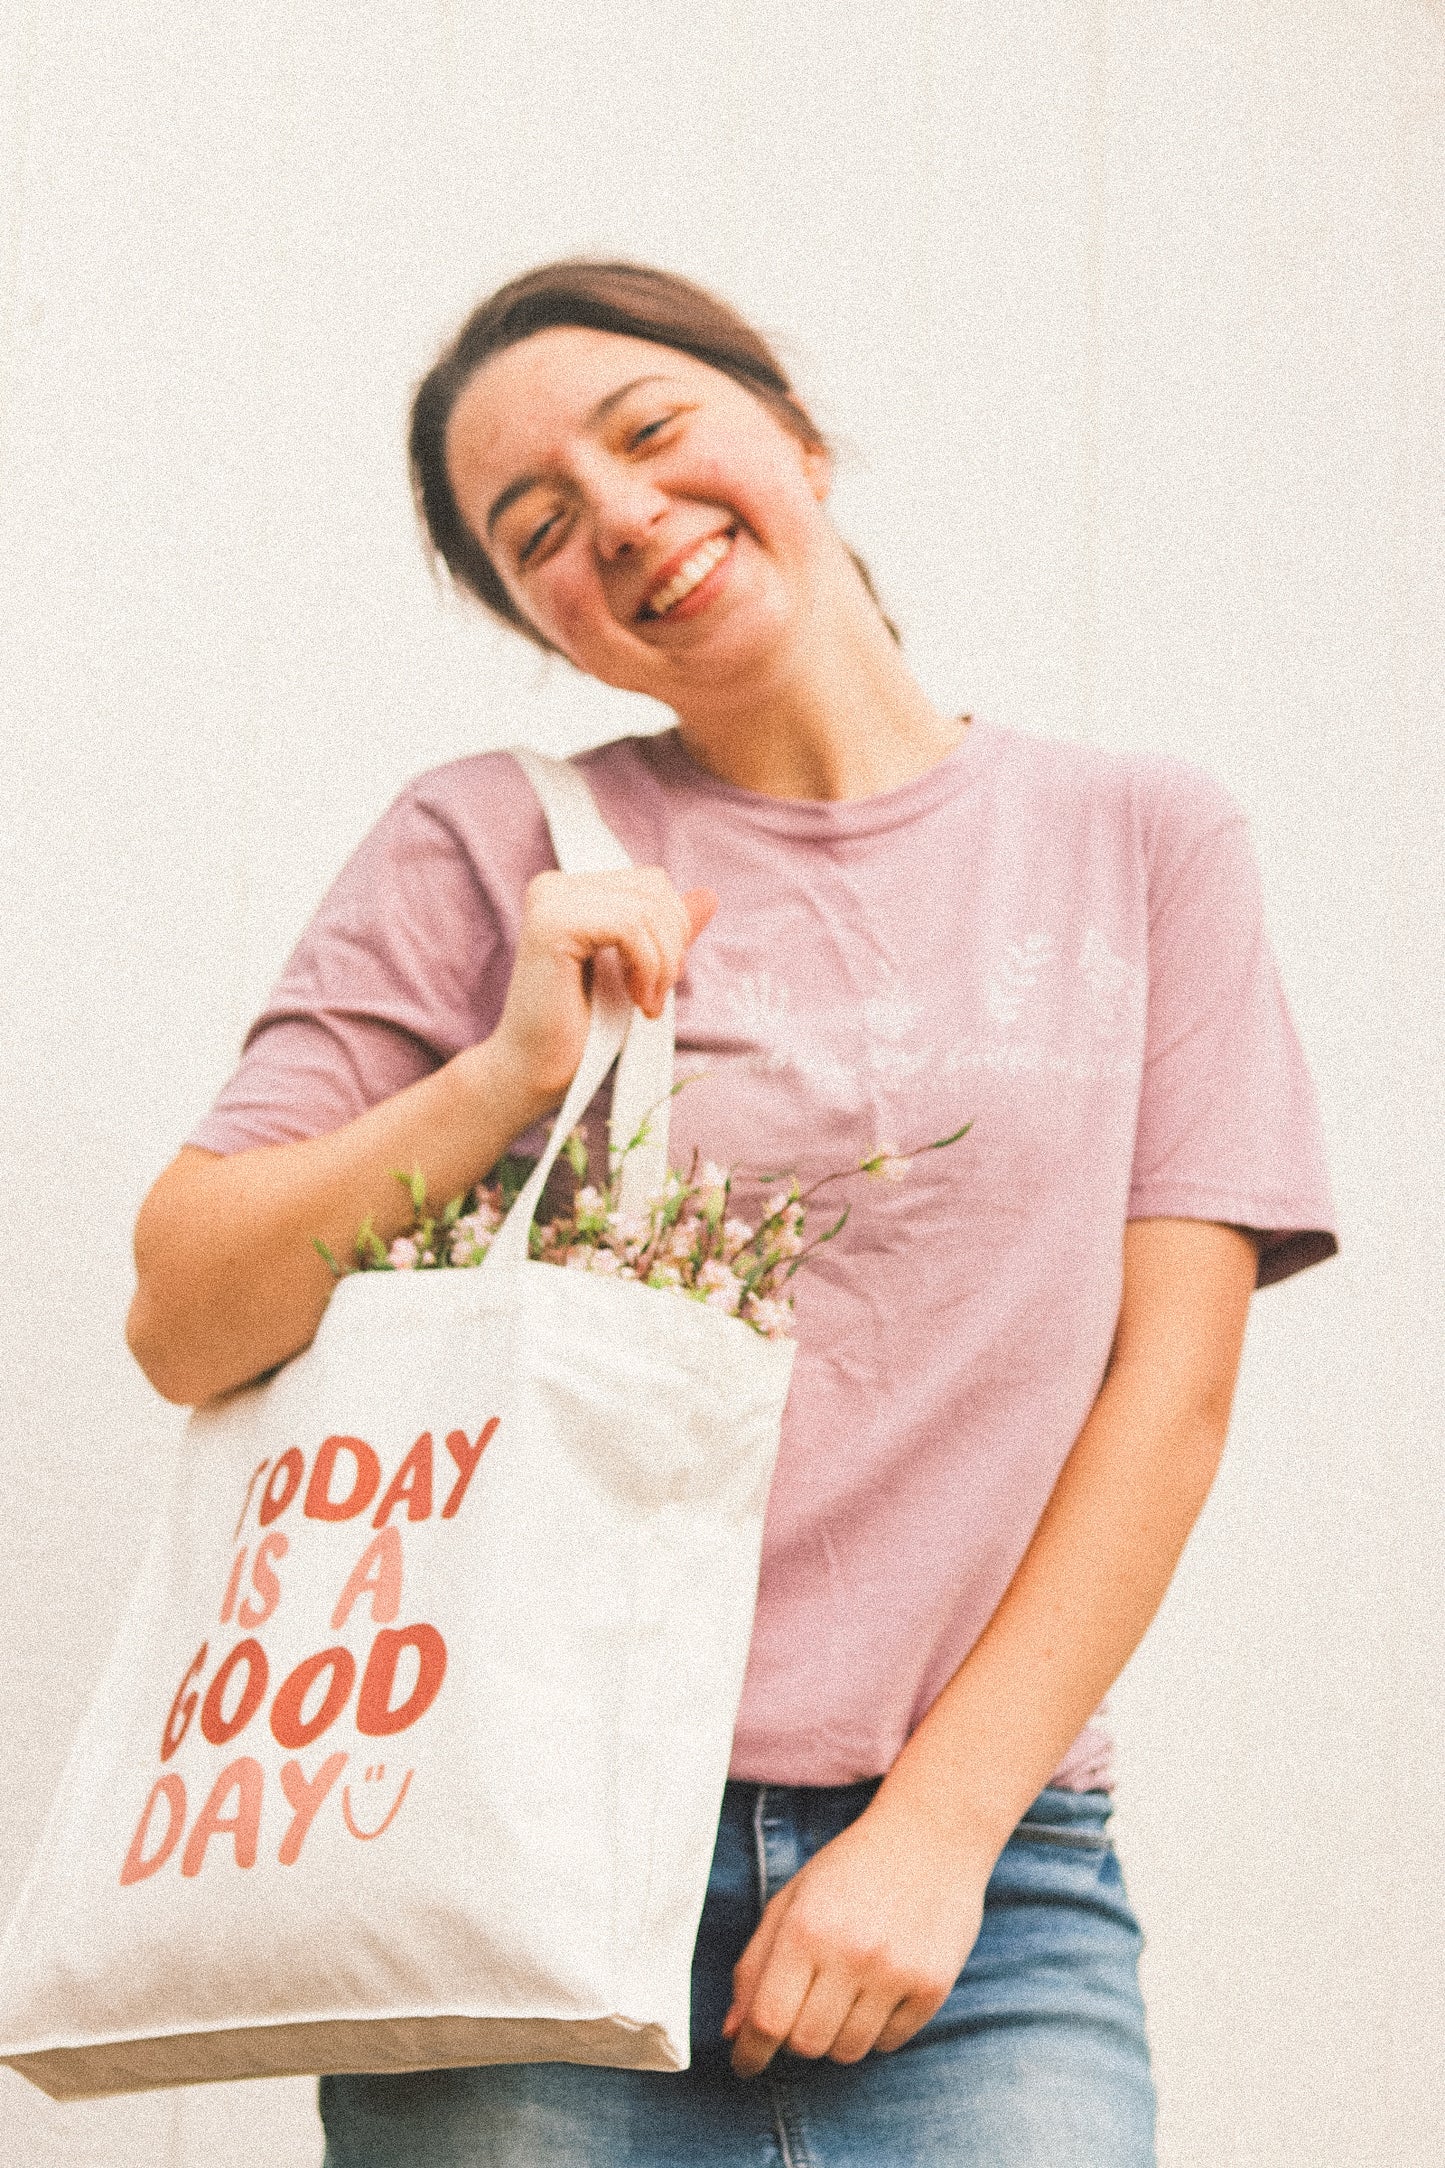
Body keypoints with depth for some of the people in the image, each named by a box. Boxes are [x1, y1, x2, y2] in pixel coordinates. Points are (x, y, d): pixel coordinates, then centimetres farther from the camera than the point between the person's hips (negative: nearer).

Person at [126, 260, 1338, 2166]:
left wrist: (937, 1829, -5)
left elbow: (1171, 1380, 2)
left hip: (970, 1882, 0)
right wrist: (508, 1077, -10)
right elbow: (184, 1324, 3)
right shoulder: (490, 849, 6)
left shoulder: (1138, 842, 9)